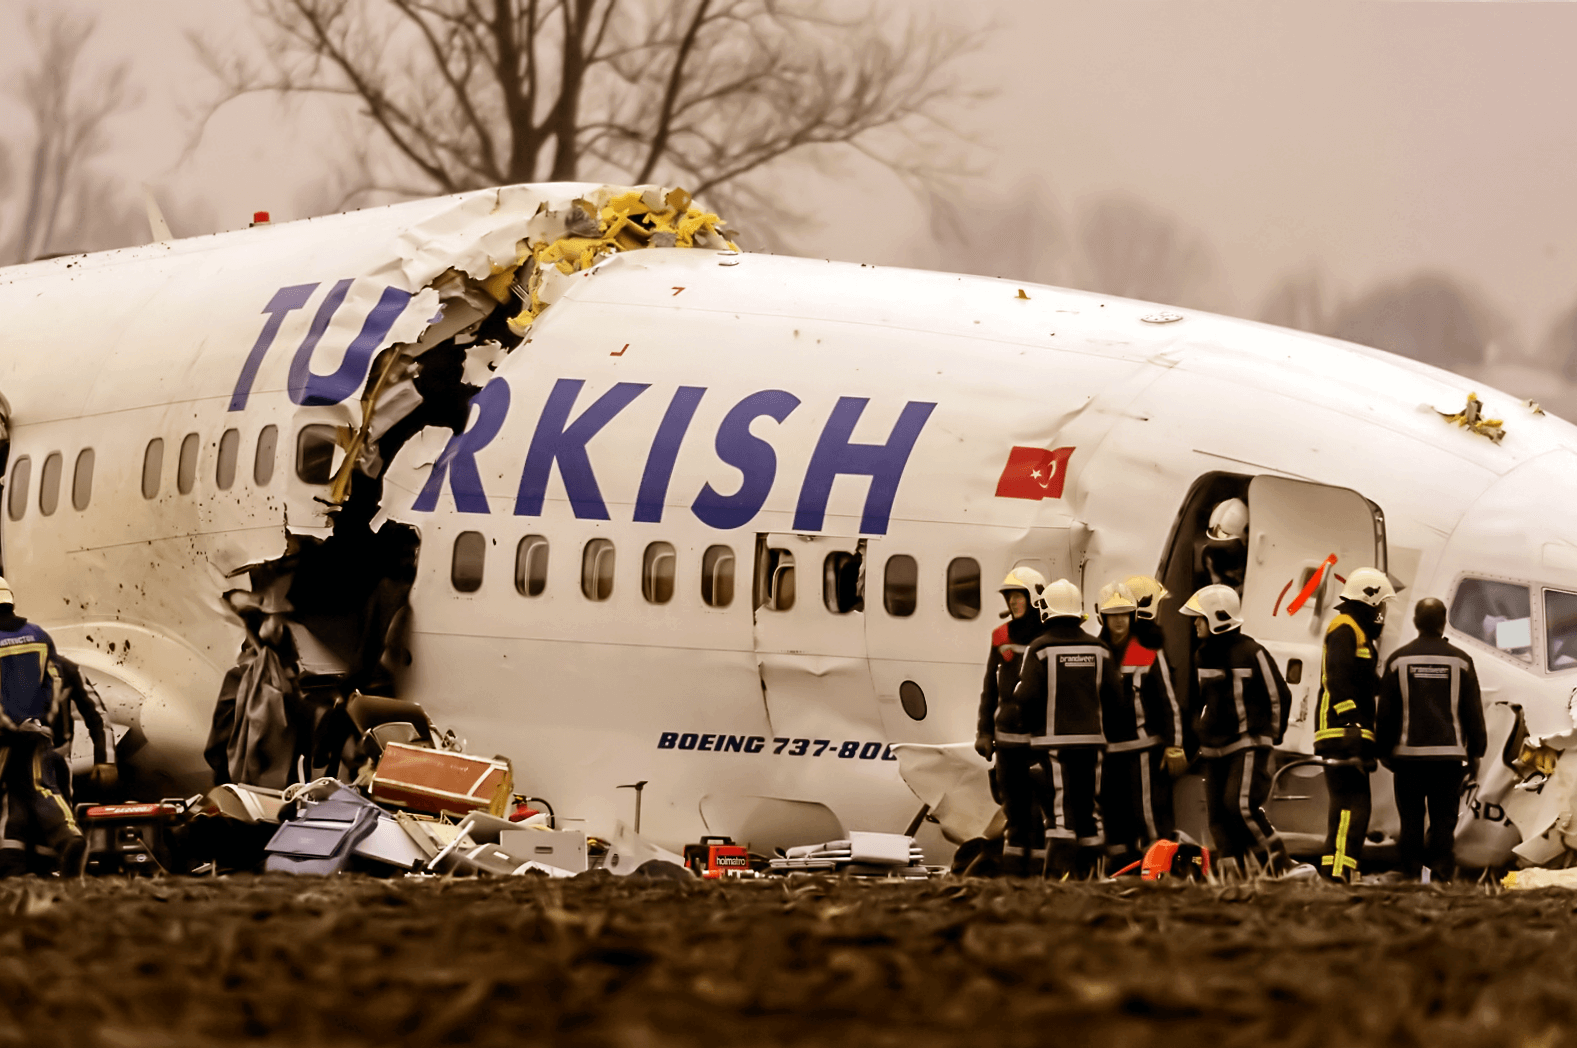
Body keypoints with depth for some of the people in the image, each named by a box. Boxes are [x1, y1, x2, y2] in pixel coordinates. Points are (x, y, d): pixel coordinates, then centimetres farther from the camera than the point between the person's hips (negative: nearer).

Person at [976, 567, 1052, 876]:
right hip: (1008, 733, 5)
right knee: (1014, 806, 9)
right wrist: (984, 731, 13)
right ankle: (1013, 865, 14)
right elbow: (991, 688, 17)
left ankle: (1039, 867, -6)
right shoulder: (1002, 637, 12)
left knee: (1042, 807, -8)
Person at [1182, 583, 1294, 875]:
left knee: (1240, 804, -21)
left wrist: (1272, 736, 4)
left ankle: (1279, 865, -8)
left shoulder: (1251, 653, -11)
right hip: (1213, 748, 7)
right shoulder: (1202, 655, 10)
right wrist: (1199, 732, 19)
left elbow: (1279, 696, -4)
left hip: (1248, 745, -7)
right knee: (1218, 813, 1)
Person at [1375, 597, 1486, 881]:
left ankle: (1410, 877, 1)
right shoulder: (1460, 660, 2)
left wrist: (1384, 750, 13)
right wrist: (1475, 752, 12)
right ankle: (1442, 877, -6)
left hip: (1409, 753, 0)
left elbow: (1385, 711, 4)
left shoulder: (1399, 659, 1)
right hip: (1449, 752, 0)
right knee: (1444, 820, 2)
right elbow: (1473, 711, 5)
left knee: (1411, 820, 5)